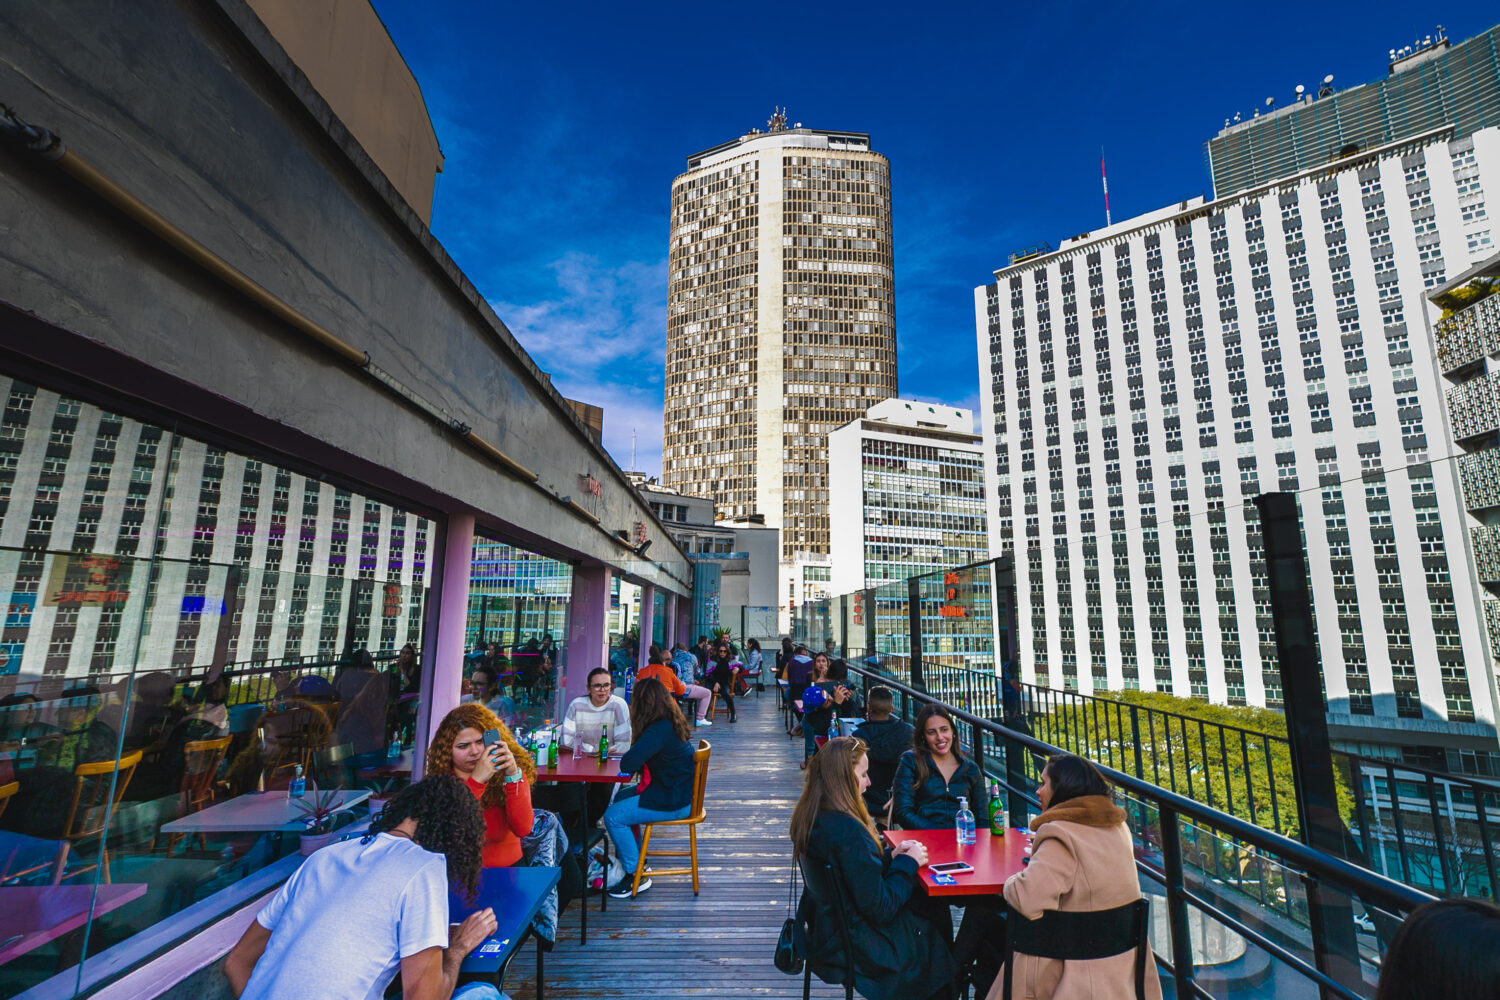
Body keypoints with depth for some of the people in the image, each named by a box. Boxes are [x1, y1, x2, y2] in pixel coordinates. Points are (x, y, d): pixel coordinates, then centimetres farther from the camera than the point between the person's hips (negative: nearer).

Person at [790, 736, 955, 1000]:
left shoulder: (810, 818, -4)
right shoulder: (848, 830, -32)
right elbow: (879, 908, -24)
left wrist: (891, 856, 0)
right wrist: (908, 863, -12)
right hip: (857, 950, -8)